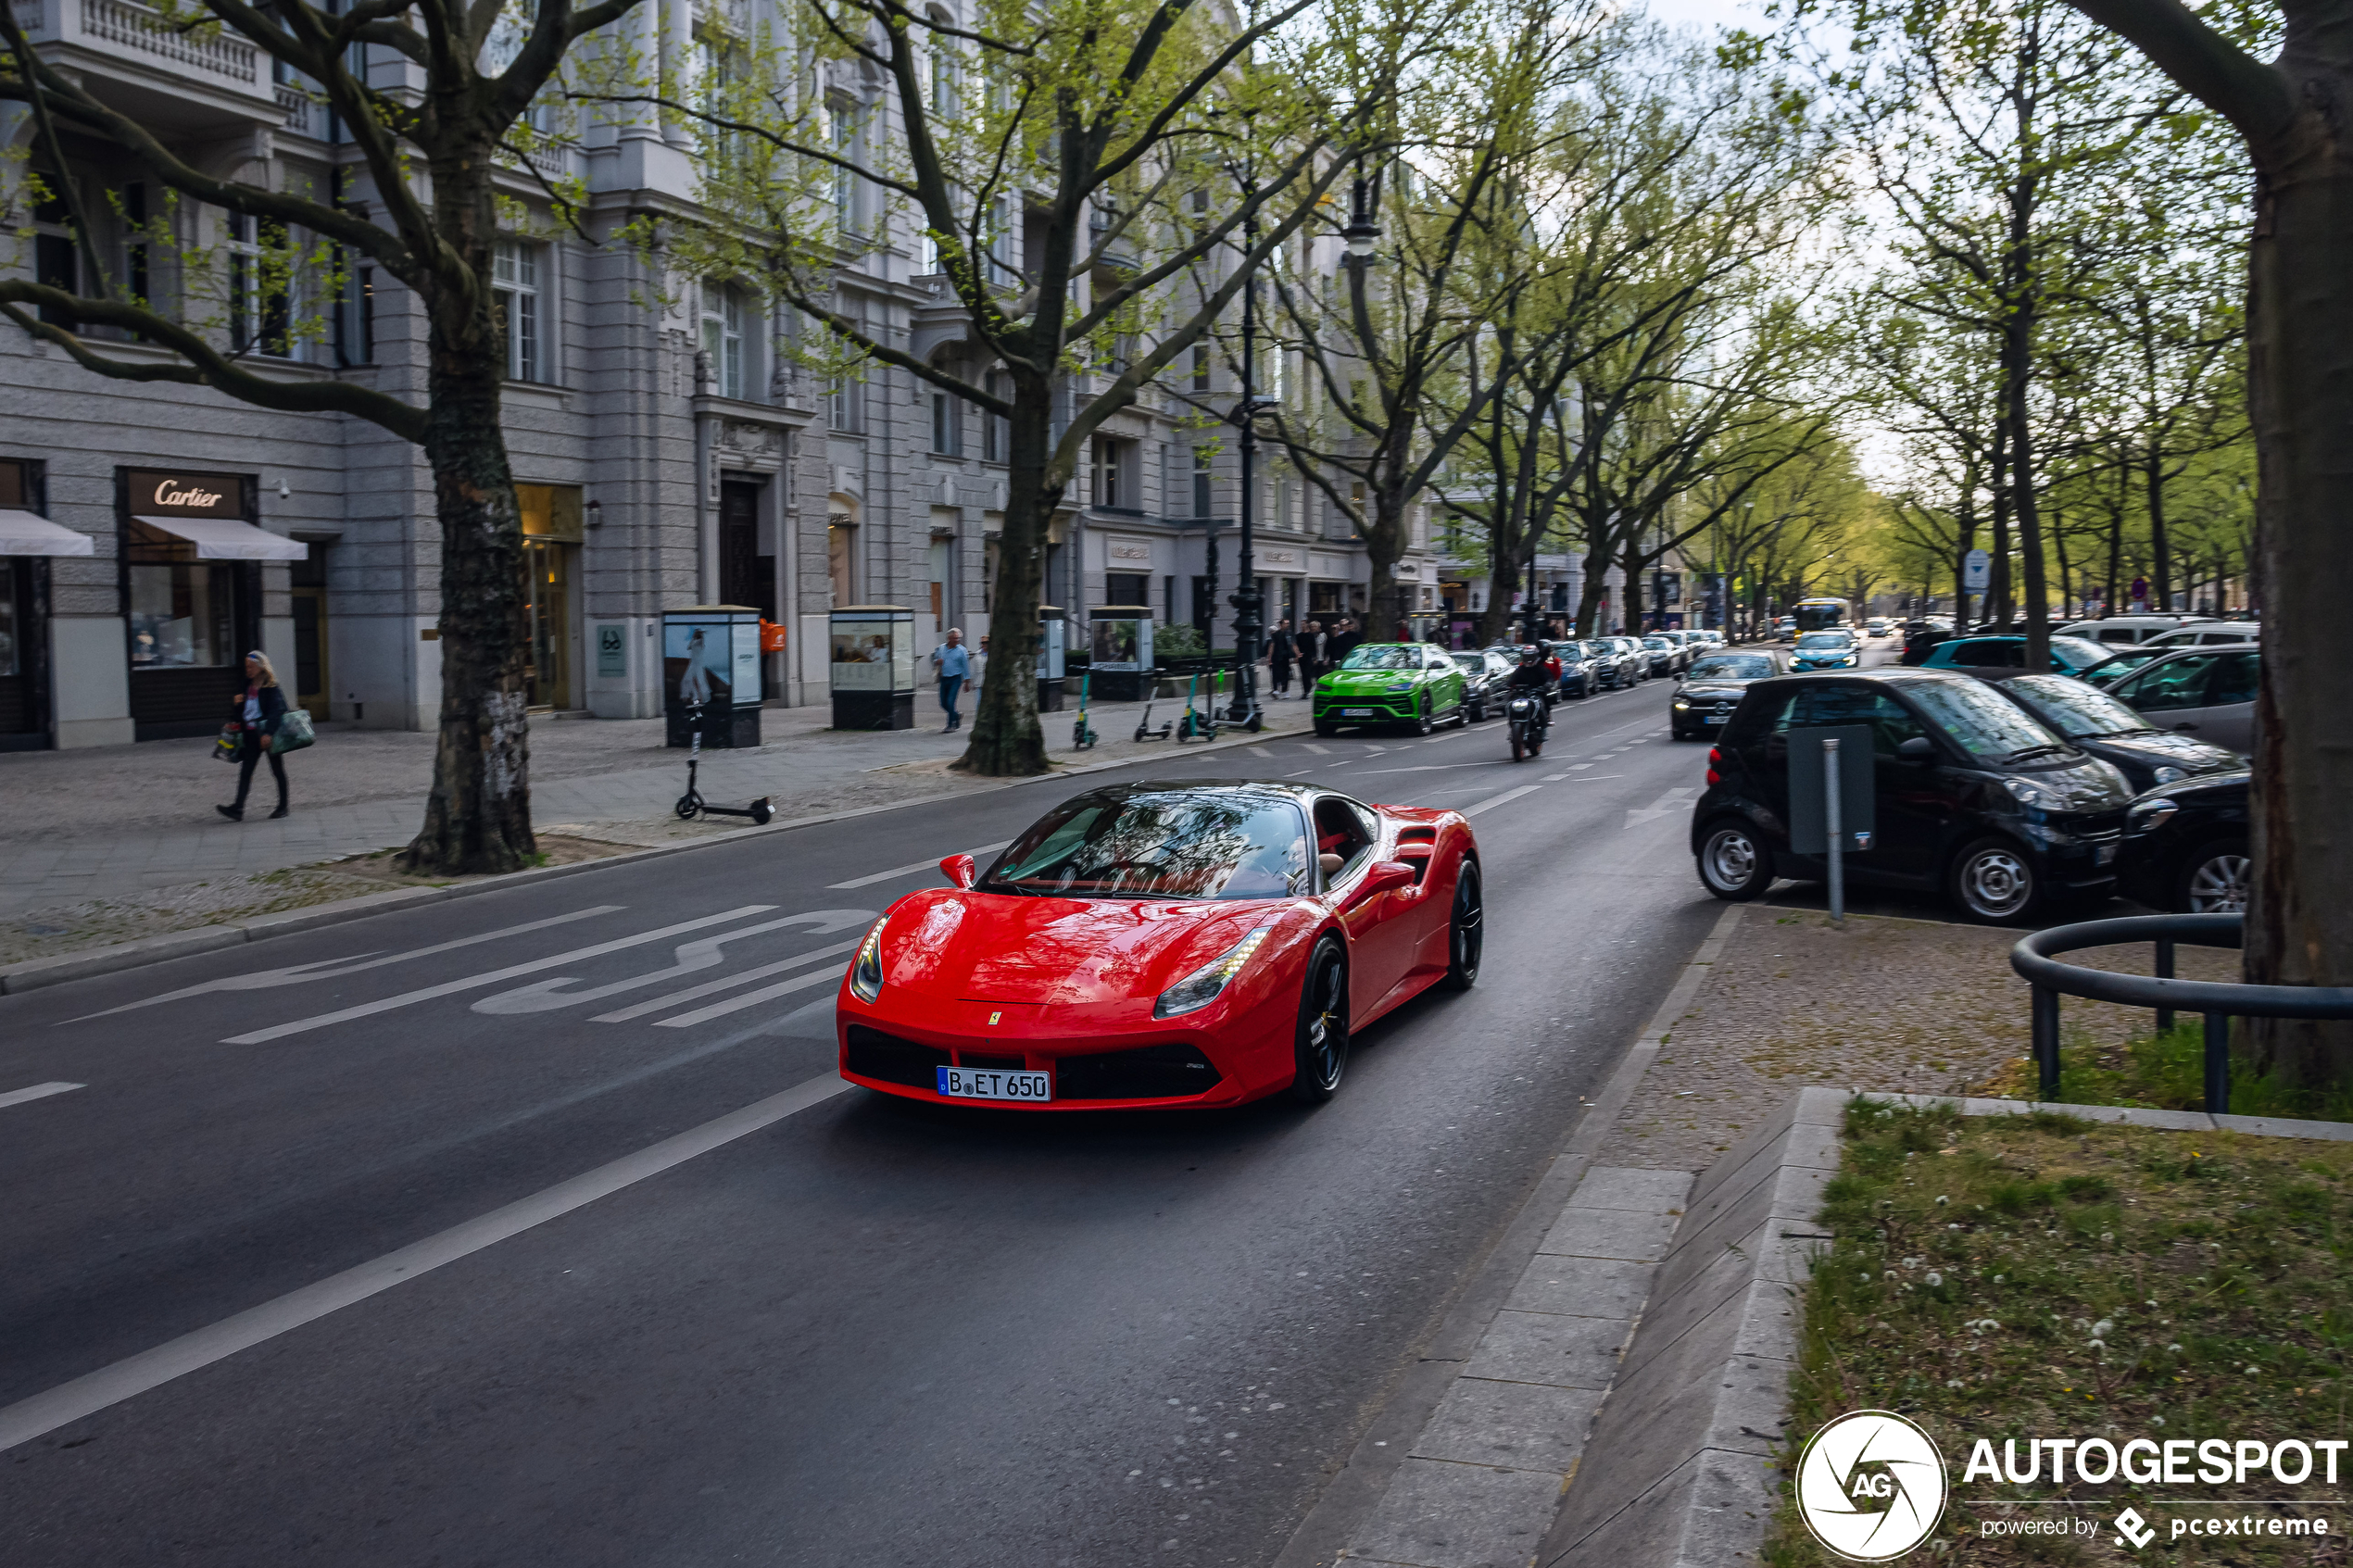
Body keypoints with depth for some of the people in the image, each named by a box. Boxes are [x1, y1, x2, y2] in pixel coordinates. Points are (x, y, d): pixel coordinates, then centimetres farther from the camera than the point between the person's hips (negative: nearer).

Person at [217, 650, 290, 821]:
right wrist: (239, 703, 2)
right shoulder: (248, 685, 14)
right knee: (245, 771, -2)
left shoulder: (272, 687, -8)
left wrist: (268, 733, -26)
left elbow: (276, 710, -17)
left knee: (277, 770, 5)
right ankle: (237, 809, -9)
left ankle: (283, 807, 14)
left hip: (268, 735, -7)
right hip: (251, 735, 7)